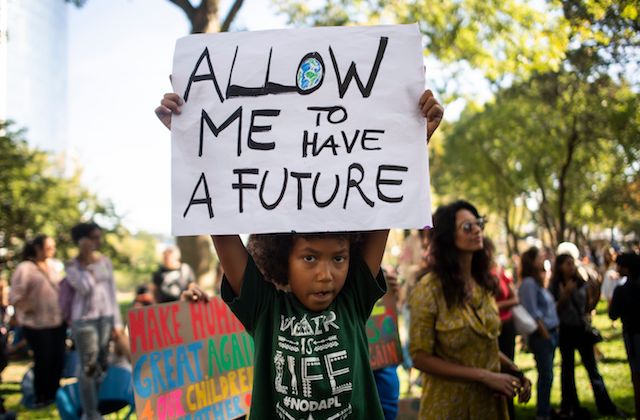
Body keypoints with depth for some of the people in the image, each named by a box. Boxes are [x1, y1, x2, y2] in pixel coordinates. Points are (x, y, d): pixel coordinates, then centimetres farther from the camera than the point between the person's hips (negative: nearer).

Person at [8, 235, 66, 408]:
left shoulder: (52, 265, 9)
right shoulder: (25, 268, -11)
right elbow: (14, 297, -12)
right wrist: (31, 310, -14)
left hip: (58, 322, 6)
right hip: (37, 325, -6)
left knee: (58, 359, 7)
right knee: (43, 361, 1)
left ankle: (53, 394, 24)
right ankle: (41, 398, 18)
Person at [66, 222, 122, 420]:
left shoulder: (105, 262, 9)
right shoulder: (72, 266, -4)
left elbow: (112, 292, 11)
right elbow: (85, 287, -19)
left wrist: (117, 321, 9)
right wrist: (87, 263, -14)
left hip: (106, 318, 4)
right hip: (84, 320, -4)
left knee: (102, 365, 6)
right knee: (88, 367, -4)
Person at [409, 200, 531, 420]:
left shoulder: (483, 284, 4)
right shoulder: (429, 289, -16)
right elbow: (421, 358, -17)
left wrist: (514, 371, -4)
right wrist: (483, 376, -20)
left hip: (491, 402, 6)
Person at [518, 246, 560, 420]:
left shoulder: (539, 281, 13)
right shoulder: (529, 283, -15)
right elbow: (533, 315, -17)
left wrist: (554, 332, 10)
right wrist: (546, 335, -13)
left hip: (551, 333, 9)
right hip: (541, 335, -9)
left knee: (546, 375, 14)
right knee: (546, 375, -4)